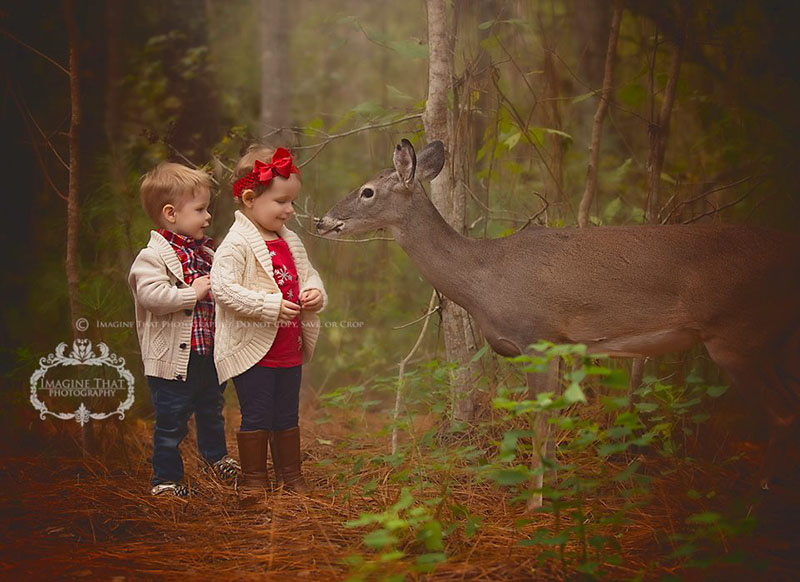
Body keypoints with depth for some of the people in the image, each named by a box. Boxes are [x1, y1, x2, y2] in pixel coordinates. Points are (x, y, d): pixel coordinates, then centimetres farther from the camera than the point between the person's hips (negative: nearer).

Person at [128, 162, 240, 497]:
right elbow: (151, 295, -30)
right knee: (171, 421, 2)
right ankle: (166, 479, 15)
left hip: (209, 352, 8)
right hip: (173, 357, -8)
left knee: (211, 409, 26)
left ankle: (217, 457, 46)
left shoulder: (205, 252, 10)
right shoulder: (152, 256, -16)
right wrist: (193, 293, -26)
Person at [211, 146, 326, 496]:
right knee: (256, 417, 1)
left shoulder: (290, 241, 9)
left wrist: (314, 293, -3)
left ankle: (290, 475, 29)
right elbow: (223, 288, -25)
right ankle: (254, 480, 15)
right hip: (253, 349, -7)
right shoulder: (236, 244, -16)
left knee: (287, 416, 17)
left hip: (290, 348, 7)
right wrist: (270, 306, -28)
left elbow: (308, 273, 21)